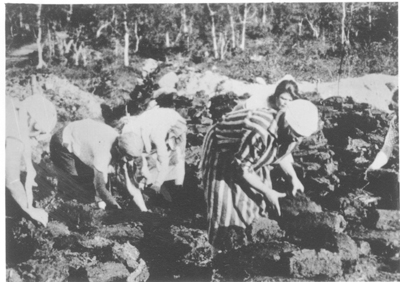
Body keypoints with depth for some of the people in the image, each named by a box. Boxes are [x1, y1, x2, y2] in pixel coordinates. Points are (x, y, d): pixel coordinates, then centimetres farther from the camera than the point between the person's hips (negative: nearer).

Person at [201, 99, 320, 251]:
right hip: (221, 149, -7)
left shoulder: (287, 130, -18)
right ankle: (217, 241, 21)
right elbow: (241, 167, -31)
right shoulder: (258, 134, -44)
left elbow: (282, 152, 6)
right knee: (224, 199, -3)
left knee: (256, 195, 10)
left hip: (249, 154, 7)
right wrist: (267, 192, -25)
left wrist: (293, 178, -2)